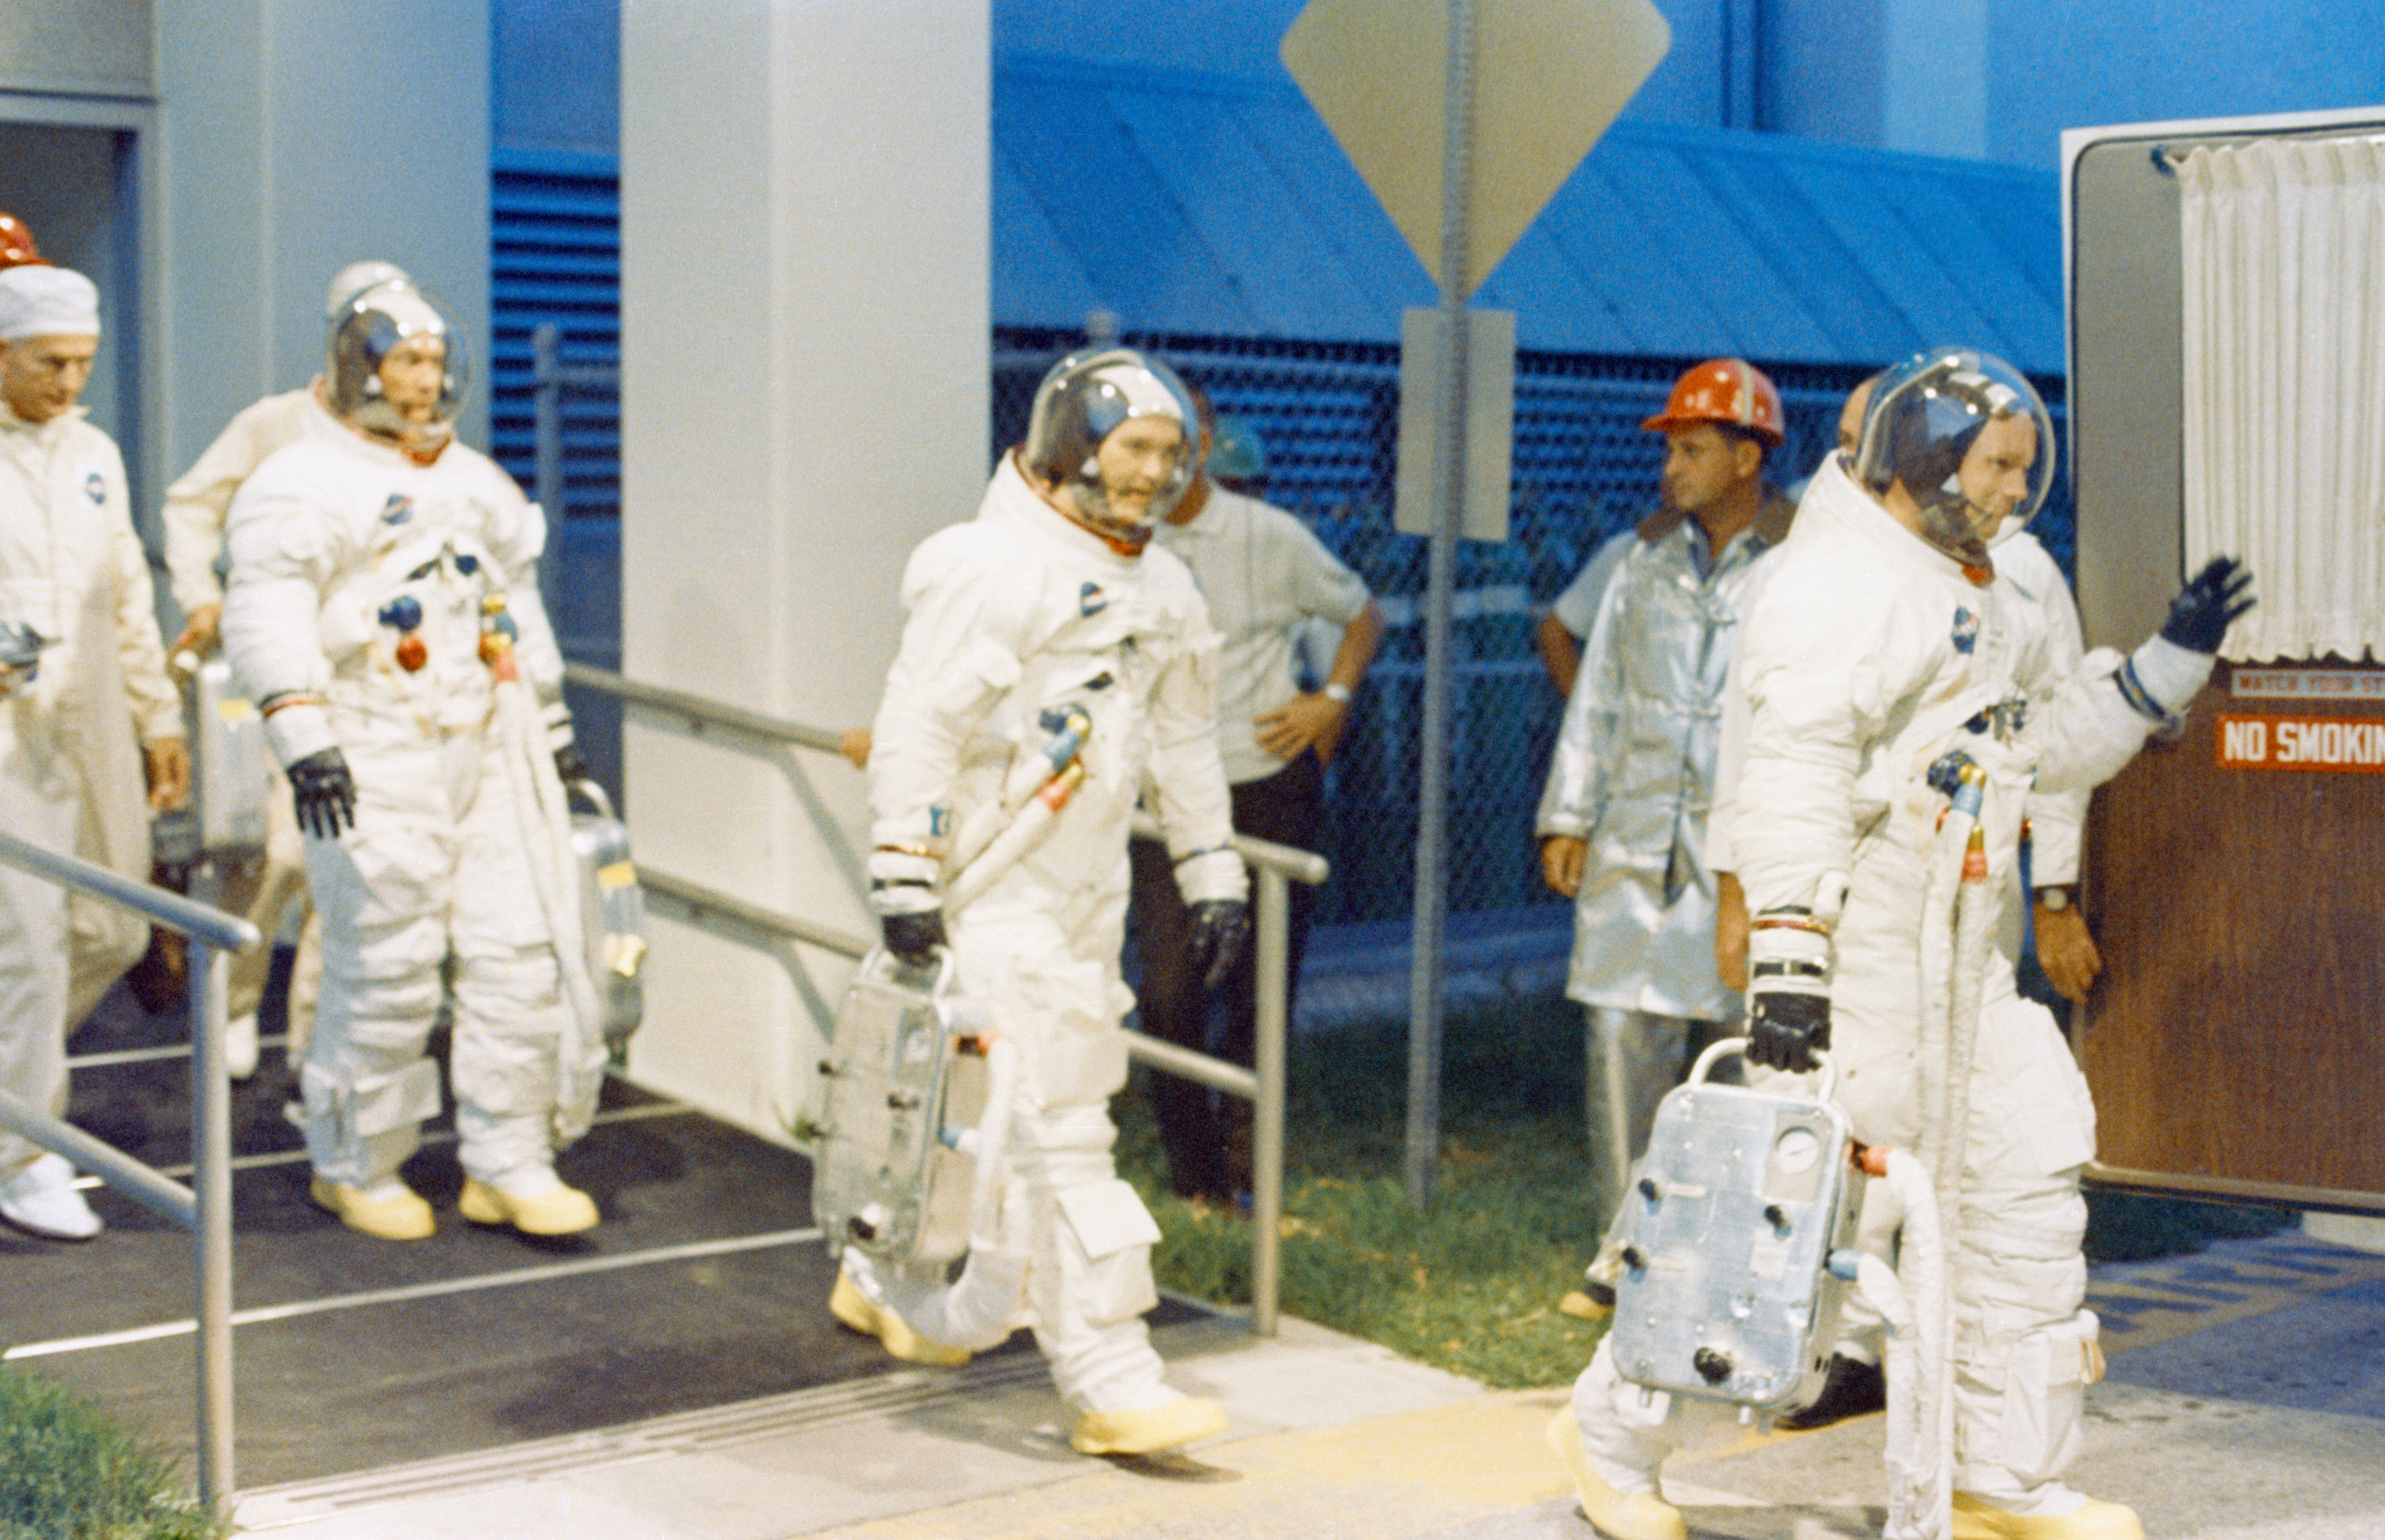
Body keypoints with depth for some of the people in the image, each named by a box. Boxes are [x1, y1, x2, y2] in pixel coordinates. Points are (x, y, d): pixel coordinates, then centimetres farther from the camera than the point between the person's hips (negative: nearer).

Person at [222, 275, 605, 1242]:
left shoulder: (477, 482, 20)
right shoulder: (306, 484, -4)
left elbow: (519, 607, 30)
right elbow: (266, 615, -14)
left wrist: (550, 721, 29)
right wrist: (302, 734, -25)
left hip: (489, 754, 7)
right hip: (376, 763, -7)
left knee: (521, 953, 1)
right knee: (386, 969, -4)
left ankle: (509, 1166, 10)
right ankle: (355, 1168, 14)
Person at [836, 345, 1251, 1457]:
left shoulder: (1160, 590, 13)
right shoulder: (995, 567, -14)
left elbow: (1182, 740, 23)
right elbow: (917, 726, -17)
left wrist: (1214, 877, 20)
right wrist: (904, 879, -21)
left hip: (1087, 895, 9)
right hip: (996, 896, -9)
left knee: (994, 1116, 16)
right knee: (1056, 1131, -11)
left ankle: (885, 1284, 38)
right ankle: (1109, 1384, -10)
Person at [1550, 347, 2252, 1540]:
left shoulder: (1966, 593, 20)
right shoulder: (1841, 586, -13)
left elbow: (2051, 741, 28)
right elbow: (1796, 775, -23)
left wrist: (2170, 660, 17)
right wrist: (1787, 952, -32)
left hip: (1962, 968, 10)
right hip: (1856, 960, -10)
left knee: (2024, 1184, 8)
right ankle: (1612, 1431, 9)